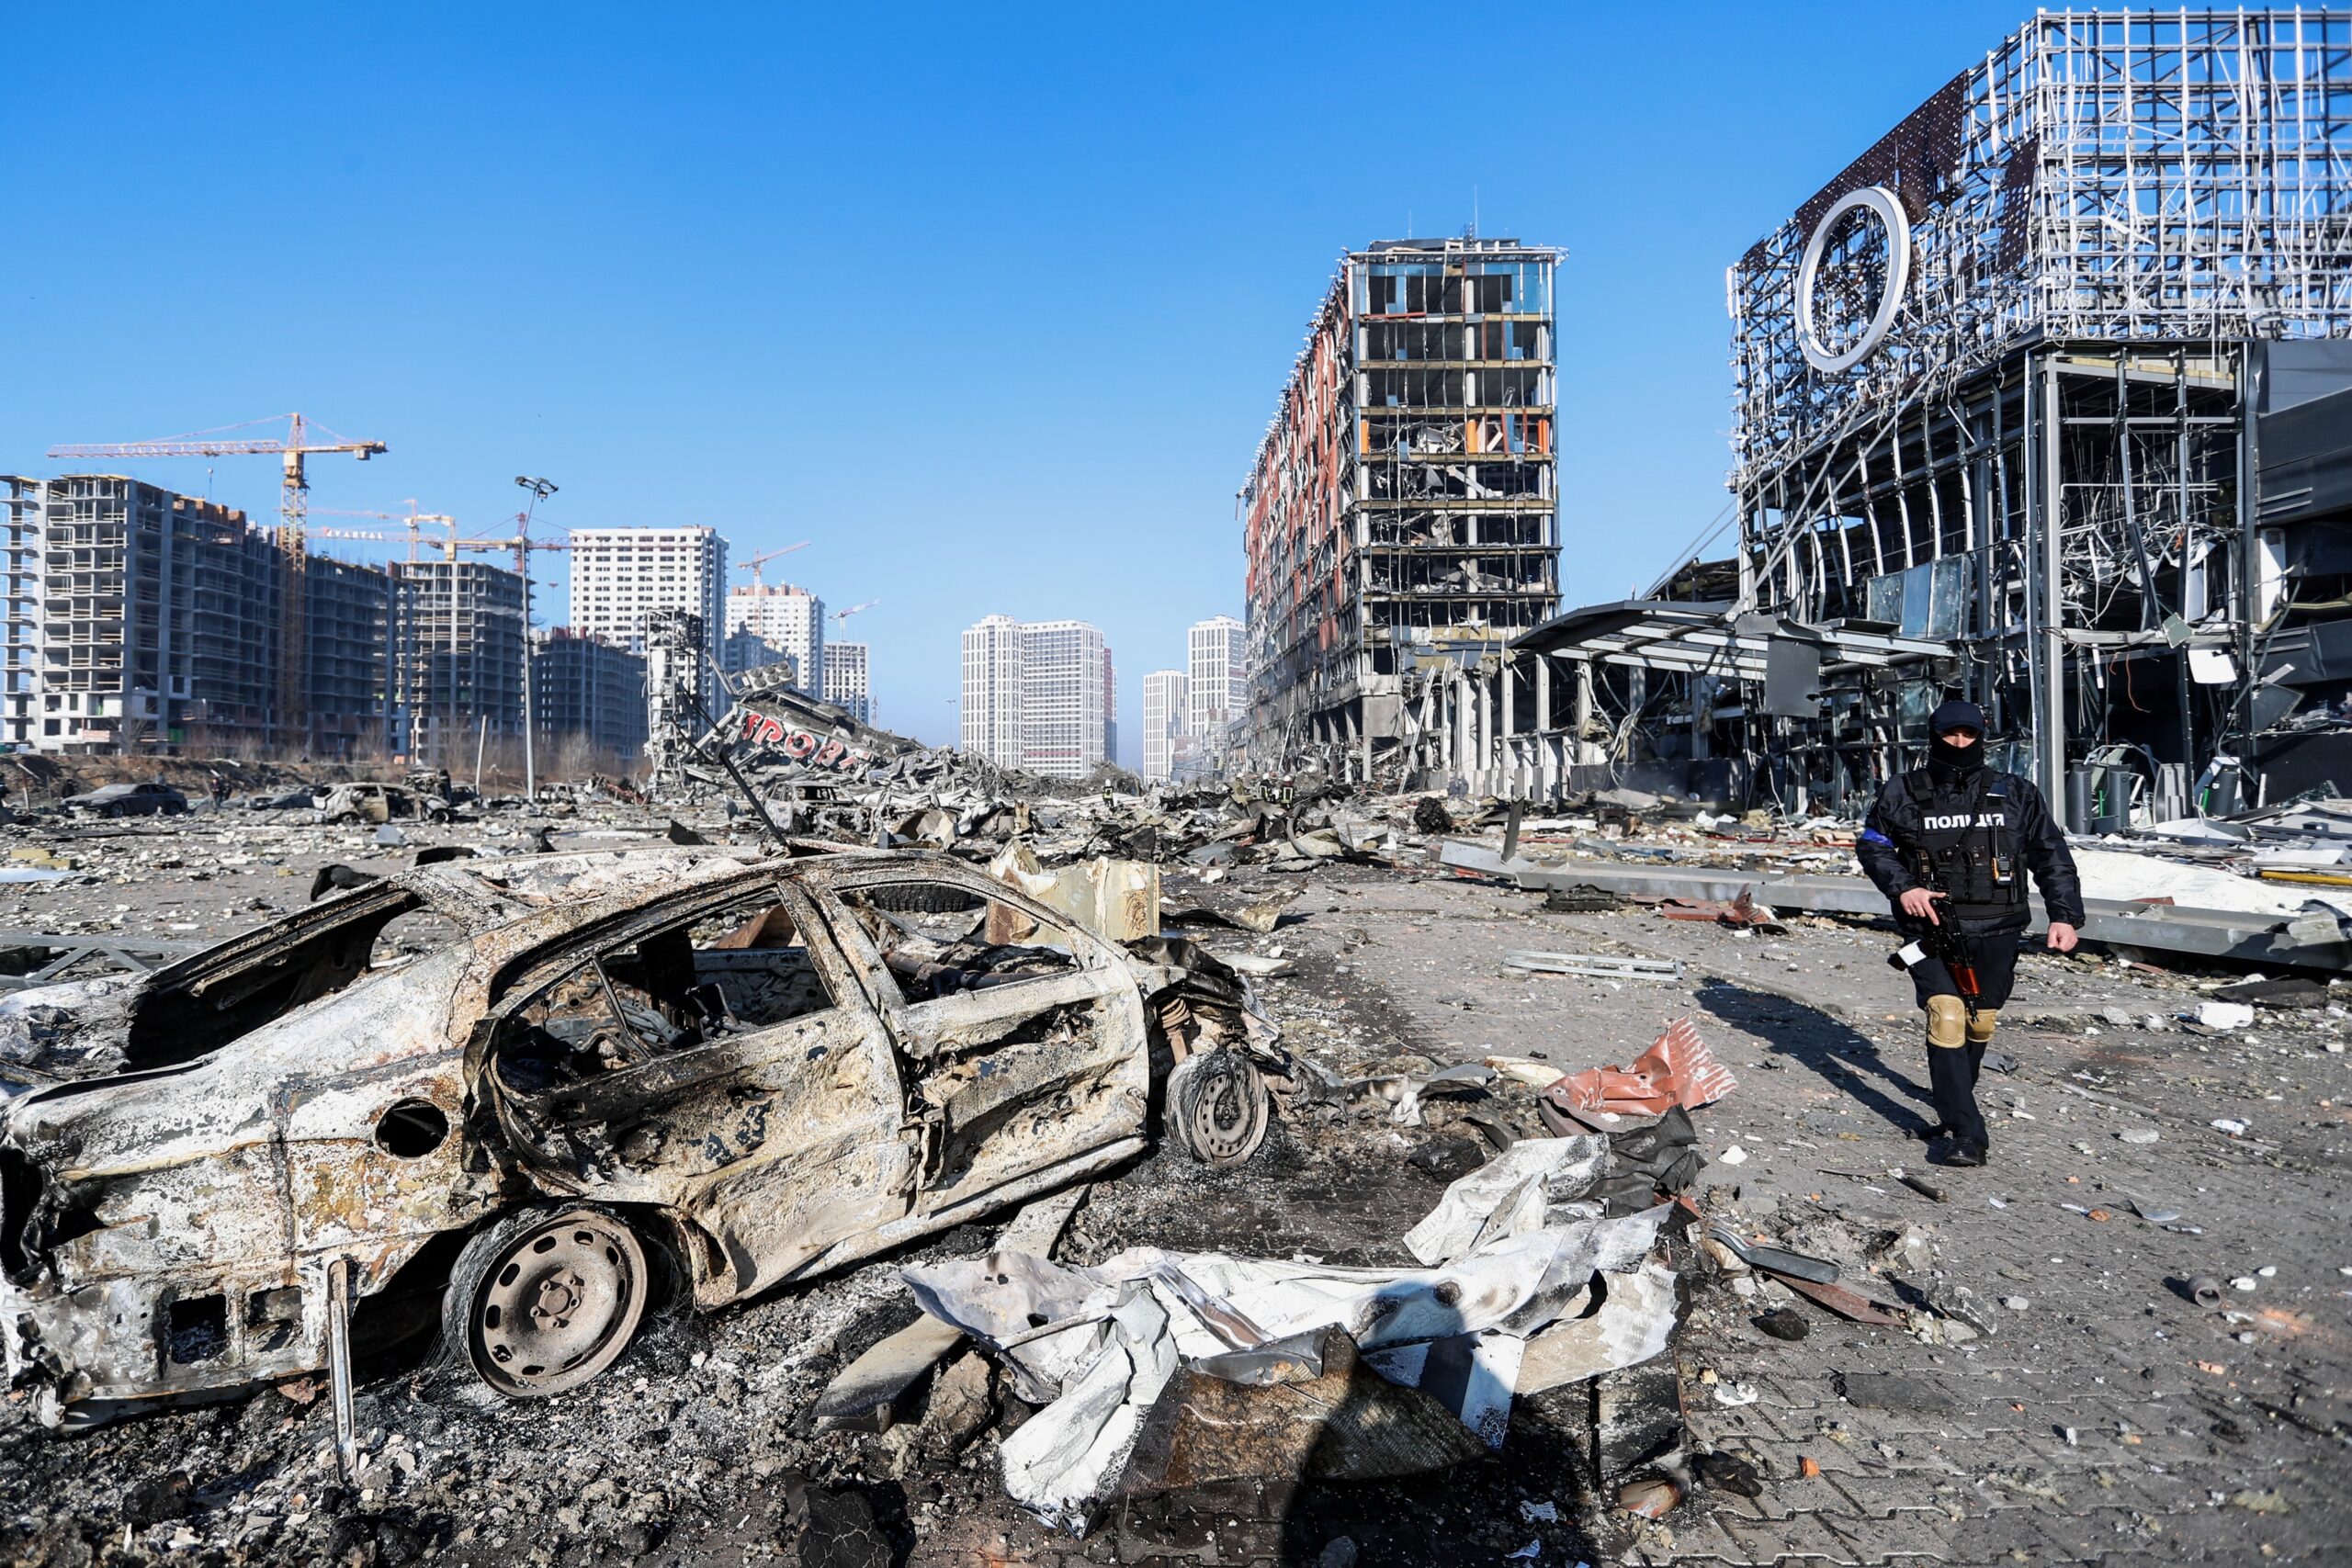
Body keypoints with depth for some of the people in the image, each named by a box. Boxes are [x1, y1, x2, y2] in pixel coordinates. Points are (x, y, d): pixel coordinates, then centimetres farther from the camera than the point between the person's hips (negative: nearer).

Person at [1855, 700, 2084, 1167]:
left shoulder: (2015, 794, 6)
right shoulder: (1903, 793, 2)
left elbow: (2052, 856, 11)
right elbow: (1871, 844, 8)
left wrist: (2064, 915, 1)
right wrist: (1902, 886, -8)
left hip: (1994, 933, 3)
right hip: (1932, 929, -3)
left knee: (1980, 1024, 12)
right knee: (1946, 1018, -16)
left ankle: (1954, 1105, 36)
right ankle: (1966, 1133, -12)